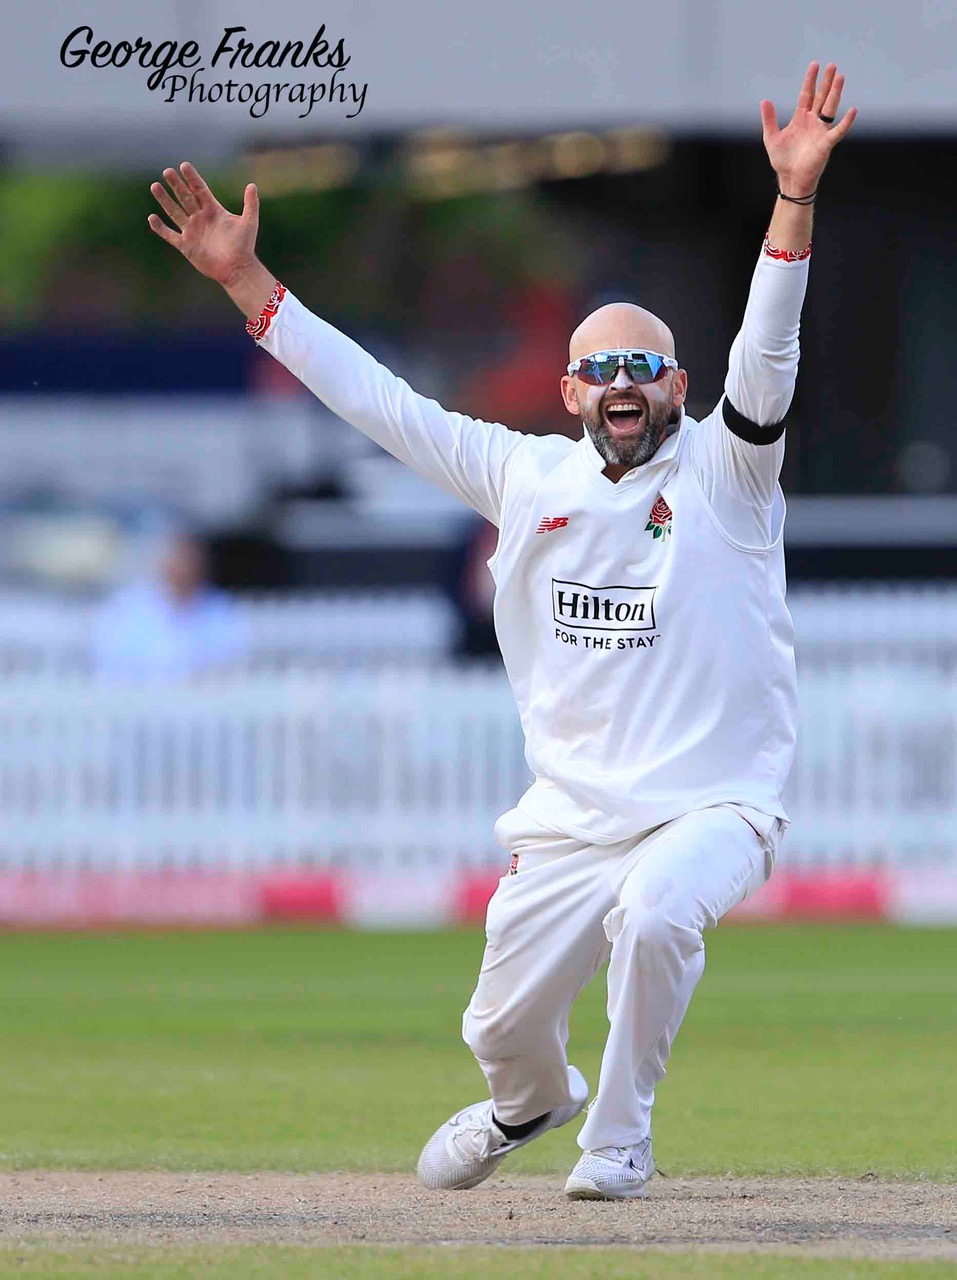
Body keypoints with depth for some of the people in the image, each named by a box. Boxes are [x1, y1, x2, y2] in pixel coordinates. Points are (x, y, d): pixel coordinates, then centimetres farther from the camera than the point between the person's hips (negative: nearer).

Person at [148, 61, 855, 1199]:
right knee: (502, 1029, 5)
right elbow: (380, 401, 9)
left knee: (653, 911, -35)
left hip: (710, 807, -4)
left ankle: (618, 1137, -11)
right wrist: (246, 281, 5)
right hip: (567, 819, 4)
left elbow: (765, 351, -19)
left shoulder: (720, 472, -3)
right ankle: (530, 1102, 45)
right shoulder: (529, 477, 8)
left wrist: (795, 196, -35)